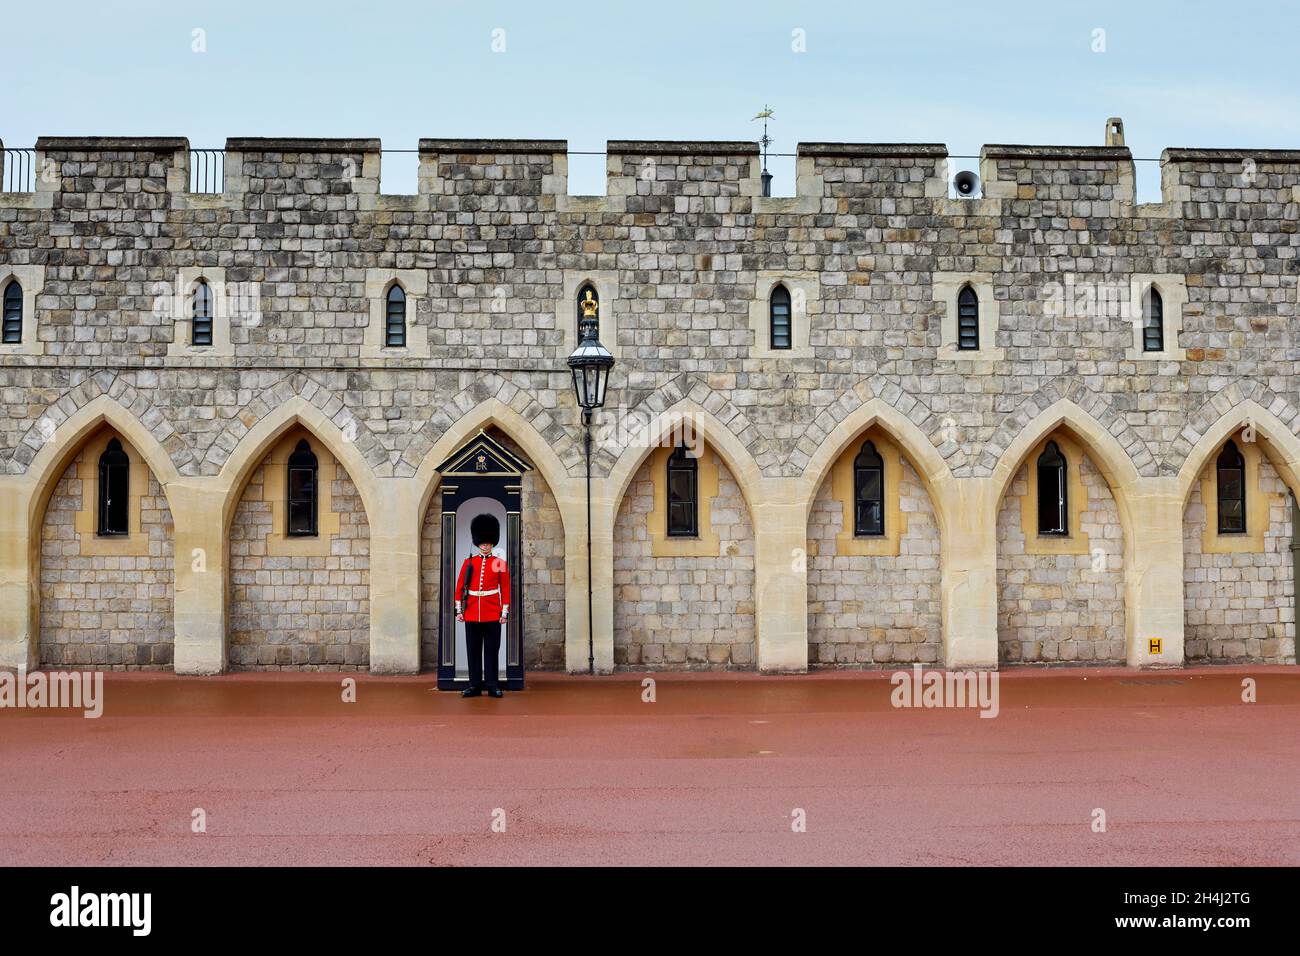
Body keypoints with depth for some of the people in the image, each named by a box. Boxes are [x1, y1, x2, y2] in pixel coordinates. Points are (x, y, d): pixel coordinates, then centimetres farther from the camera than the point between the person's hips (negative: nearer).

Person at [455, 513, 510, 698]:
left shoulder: (500, 564, 4)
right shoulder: (468, 562, 7)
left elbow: (506, 589, 3)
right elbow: (460, 587, 7)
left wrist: (504, 613, -2)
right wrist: (459, 610, 2)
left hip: (492, 615, -1)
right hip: (471, 614, 1)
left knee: (492, 651, 2)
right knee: (473, 651, 4)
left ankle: (493, 685, 6)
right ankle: (474, 685, 10)